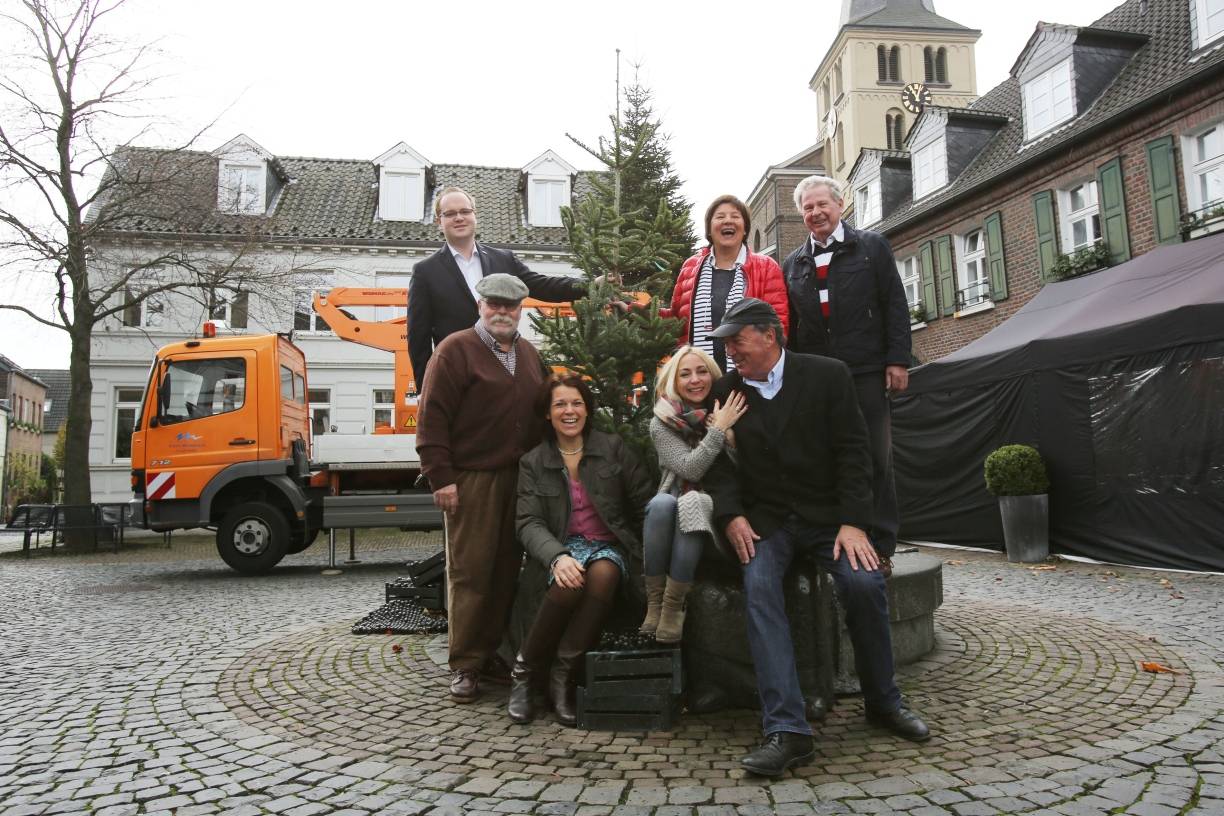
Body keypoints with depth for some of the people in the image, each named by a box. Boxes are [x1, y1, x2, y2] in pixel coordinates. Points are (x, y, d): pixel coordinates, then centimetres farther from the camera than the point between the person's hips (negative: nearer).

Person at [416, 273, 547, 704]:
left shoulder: (529, 354, 17)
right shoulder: (456, 350, -4)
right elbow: (432, 417, -9)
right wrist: (440, 477, -14)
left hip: (521, 479, 6)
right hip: (472, 479, -6)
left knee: (507, 569, 9)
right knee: (469, 571, -1)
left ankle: (495, 653, 21)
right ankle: (465, 665, 8)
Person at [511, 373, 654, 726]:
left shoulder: (613, 448, 6)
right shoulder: (533, 463, 6)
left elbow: (645, 500, 5)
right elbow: (528, 523, -6)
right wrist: (557, 557, -26)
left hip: (609, 546, 1)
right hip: (564, 547, 0)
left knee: (603, 574, -35)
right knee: (570, 582, -35)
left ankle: (563, 676, -24)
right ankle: (524, 671, -15)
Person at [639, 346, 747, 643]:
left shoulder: (728, 413, 4)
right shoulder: (661, 423, 0)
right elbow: (690, 469, -13)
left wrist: (724, 428, -16)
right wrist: (718, 429, -17)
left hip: (715, 512, 0)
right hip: (672, 511, 0)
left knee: (692, 506, -35)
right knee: (661, 503, -35)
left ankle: (673, 605, -27)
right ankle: (654, 602, -25)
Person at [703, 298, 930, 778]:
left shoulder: (827, 375, -1)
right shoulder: (725, 392, 6)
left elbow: (852, 451, -4)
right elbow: (719, 463, 5)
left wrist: (853, 523, -14)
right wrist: (731, 515, -13)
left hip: (828, 513, -1)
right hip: (765, 519, 1)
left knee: (864, 583, -24)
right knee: (759, 587, -27)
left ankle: (883, 702, 3)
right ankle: (786, 729, -27)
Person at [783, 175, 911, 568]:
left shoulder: (872, 246, 9)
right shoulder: (793, 264, 17)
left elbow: (895, 306, 3)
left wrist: (897, 360, -6)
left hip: (867, 374, -2)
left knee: (875, 460, -1)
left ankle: (881, 546, 7)